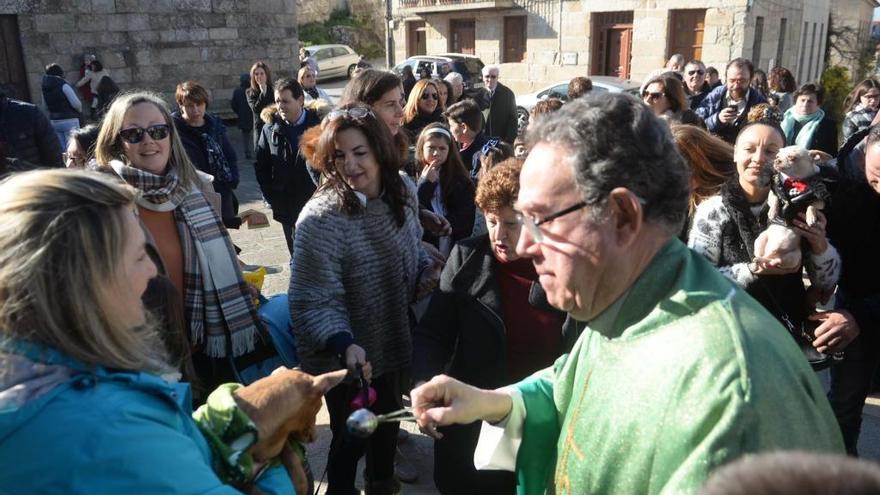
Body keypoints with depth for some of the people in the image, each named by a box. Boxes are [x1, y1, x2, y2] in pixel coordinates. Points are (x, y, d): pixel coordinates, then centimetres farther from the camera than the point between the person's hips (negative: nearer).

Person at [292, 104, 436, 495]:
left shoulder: (402, 195, -6)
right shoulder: (321, 219, -28)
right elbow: (314, 301, -27)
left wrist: (429, 273, -7)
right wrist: (344, 345, -42)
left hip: (394, 345, 7)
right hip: (347, 361, -6)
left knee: (388, 421, 28)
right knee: (351, 439, 14)